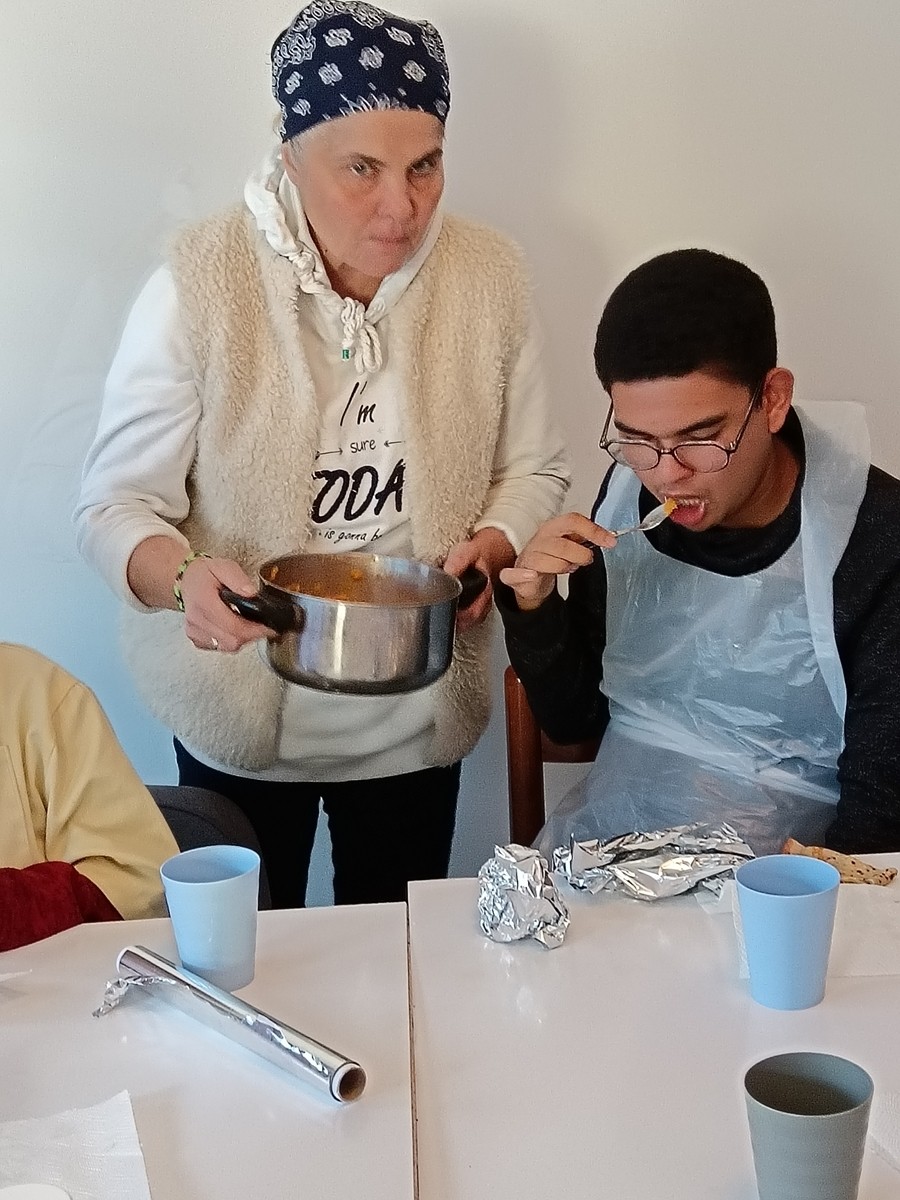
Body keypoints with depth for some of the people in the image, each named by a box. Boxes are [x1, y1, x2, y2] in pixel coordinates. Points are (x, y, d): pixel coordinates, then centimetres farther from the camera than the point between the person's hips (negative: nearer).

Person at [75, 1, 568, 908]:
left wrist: (492, 547, -18)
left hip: (417, 719, 2)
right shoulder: (199, 285, -17)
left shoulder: (488, 276, -9)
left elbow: (531, 471, 2)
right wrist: (182, 576, -33)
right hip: (238, 716, -2)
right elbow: (117, 502, -13)